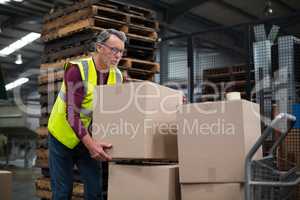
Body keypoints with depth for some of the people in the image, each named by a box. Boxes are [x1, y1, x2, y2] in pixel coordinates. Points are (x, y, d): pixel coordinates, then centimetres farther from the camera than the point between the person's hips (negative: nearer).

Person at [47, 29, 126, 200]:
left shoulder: (117, 76, -4)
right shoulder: (77, 69, -22)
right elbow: (71, 112, -28)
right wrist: (91, 144, -37)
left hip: (90, 139, 5)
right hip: (63, 138, -4)